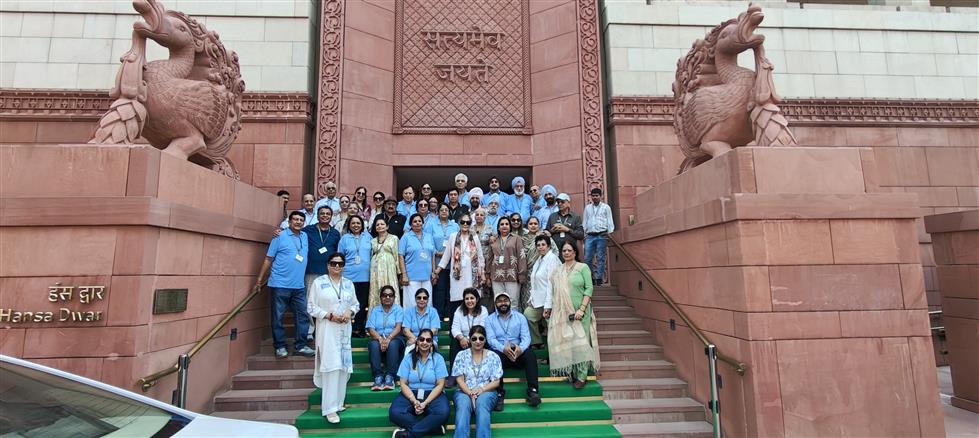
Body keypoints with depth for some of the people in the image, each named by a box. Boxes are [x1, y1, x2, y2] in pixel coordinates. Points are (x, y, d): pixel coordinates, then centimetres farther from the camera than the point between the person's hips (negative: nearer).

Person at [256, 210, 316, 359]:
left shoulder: (305, 237, 11)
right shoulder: (280, 237, -2)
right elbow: (268, 259, 0)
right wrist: (260, 278, -3)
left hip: (299, 286, 5)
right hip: (280, 284, -5)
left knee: (303, 316, 4)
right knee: (278, 317, 3)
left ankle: (300, 345, 13)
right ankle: (280, 346, 14)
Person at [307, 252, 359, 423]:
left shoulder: (349, 284, 11)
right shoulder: (318, 282, -3)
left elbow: (355, 303, 15)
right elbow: (311, 307, -5)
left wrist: (350, 311, -7)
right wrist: (329, 315, -16)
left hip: (344, 329, 5)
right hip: (327, 330, -5)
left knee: (343, 366, 7)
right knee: (331, 366, -11)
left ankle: (337, 402, 22)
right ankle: (330, 408, -6)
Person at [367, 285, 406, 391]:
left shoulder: (398, 309, 12)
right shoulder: (375, 310, 16)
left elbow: (398, 327, -4)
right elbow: (370, 329, 1)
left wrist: (388, 338, -24)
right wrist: (380, 339, -19)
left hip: (394, 338, -1)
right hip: (378, 338, 1)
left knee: (393, 344, -36)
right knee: (374, 344, -33)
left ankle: (390, 377, -38)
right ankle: (378, 377, -37)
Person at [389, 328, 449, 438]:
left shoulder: (438, 358, 0)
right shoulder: (408, 358, 3)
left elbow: (440, 385, -5)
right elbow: (403, 384, -1)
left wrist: (425, 403, -17)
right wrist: (414, 401, -18)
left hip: (432, 394, -1)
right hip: (410, 394, 1)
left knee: (443, 413, -33)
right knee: (394, 413, -29)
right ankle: (433, 427, -22)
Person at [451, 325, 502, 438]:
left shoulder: (493, 357, 8)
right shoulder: (462, 355, 8)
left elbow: (496, 382, 5)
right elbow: (459, 379, 1)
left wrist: (482, 389, -14)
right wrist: (470, 393, -16)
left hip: (486, 392, 0)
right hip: (464, 392, 0)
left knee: (482, 403, -36)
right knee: (463, 405, -35)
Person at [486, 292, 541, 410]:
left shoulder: (520, 317, 12)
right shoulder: (490, 319, 10)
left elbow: (526, 337, 0)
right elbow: (491, 339, -5)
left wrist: (520, 348, -24)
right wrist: (504, 349, -26)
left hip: (518, 352, 1)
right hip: (500, 352, -1)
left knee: (530, 353, -29)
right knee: (495, 355, -34)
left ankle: (532, 390, -29)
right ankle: (499, 393, -30)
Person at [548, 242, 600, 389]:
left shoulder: (583, 267, -1)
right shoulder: (558, 270, 11)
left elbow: (588, 289, -7)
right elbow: (554, 291, 10)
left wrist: (582, 309, -15)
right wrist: (550, 308, 2)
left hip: (579, 312, -3)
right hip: (562, 312, 3)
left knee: (580, 340, -2)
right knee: (565, 341, 3)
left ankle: (581, 375, 2)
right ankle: (570, 373, 12)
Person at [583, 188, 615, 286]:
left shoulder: (606, 207, 9)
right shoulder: (587, 207, 17)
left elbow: (609, 221, 6)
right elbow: (584, 221, 17)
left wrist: (610, 233, -5)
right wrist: (583, 233, 7)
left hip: (601, 235, -3)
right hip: (590, 236, 3)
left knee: (600, 258, -2)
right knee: (587, 258, -2)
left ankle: (599, 278, 2)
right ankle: (589, 278, 5)